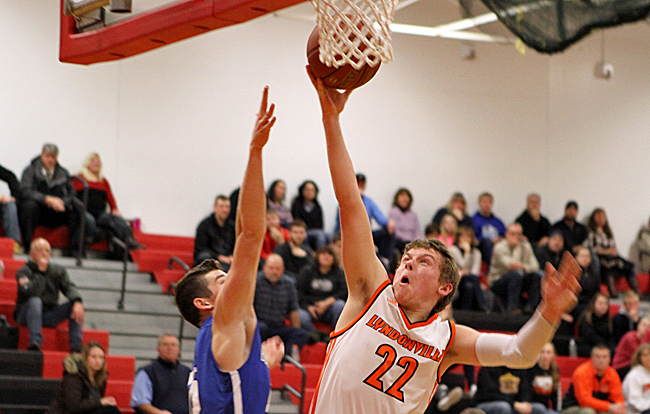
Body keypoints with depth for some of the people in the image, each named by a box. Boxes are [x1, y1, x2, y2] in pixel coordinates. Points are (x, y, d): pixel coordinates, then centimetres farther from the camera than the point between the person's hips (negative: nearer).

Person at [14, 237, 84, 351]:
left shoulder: (58, 270, 9)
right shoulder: (23, 272, -5)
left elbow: (70, 287, -8)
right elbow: (30, 292, -24)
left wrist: (77, 302, -29)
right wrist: (41, 270, -18)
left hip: (49, 316, 4)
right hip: (26, 315, -4)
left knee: (74, 306, -18)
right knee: (35, 301, -35)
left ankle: (76, 347, -24)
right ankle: (35, 343, -45)